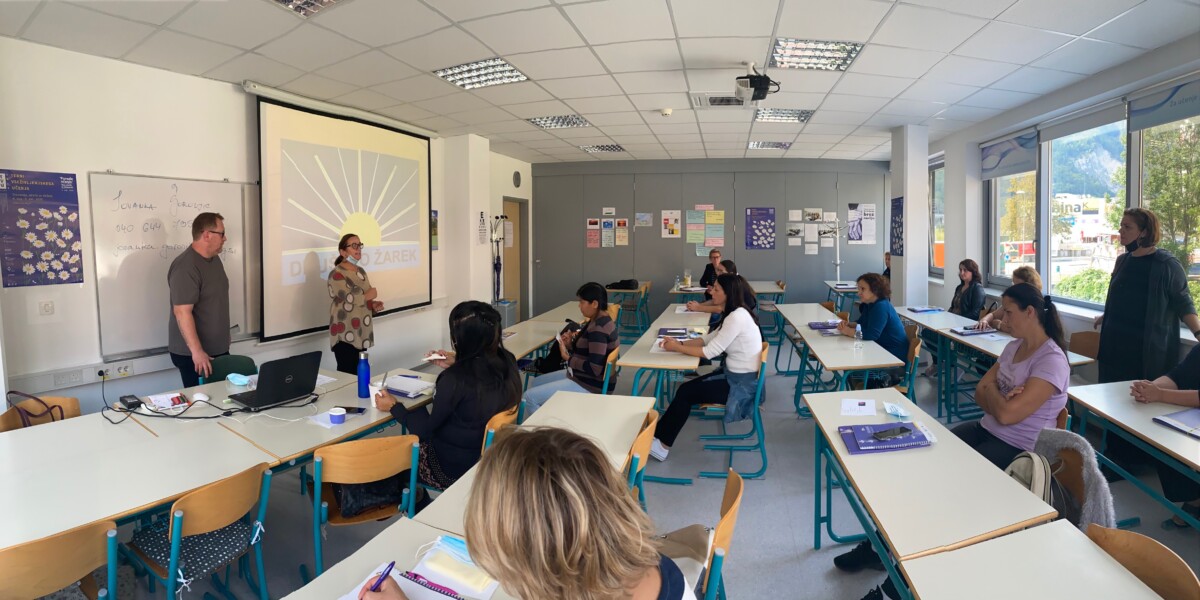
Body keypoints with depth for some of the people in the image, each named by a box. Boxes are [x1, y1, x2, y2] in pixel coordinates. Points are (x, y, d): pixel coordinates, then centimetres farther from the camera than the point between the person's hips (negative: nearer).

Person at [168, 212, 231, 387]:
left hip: (218, 349, 8)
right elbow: (182, 311, -26)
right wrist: (197, 351, -30)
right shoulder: (185, 267, -21)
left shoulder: (214, 259, 9)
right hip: (192, 354, -8)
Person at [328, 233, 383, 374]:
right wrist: (369, 296, -6)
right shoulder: (336, 274, -11)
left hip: (362, 335, 7)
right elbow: (350, 301, -23)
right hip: (345, 336, -7)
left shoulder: (361, 271, 13)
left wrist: (373, 306, 4)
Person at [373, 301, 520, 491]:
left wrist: (394, 407, -1)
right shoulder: (507, 361, -12)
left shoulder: (454, 380, -30)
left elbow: (426, 429, -15)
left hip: (454, 471, -6)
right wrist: (457, 366, 10)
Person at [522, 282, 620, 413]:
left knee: (530, 397, -11)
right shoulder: (598, 321, 6)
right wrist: (570, 345, -2)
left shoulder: (598, 329, -26)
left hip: (591, 387, -11)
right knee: (537, 382, 21)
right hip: (581, 376, 11)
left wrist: (568, 358, -17)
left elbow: (594, 368, -29)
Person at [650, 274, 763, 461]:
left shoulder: (737, 317, -24)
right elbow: (708, 338, 11)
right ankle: (660, 438, 8)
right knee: (686, 388, 3)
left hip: (742, 383, -9)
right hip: (735, 375, 9)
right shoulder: (734, 313, 7)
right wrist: (680, 342, -2)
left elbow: (710, 352, -22)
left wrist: (677, 348, -11)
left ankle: (662, 443, 8)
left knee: (685, 393, -5)